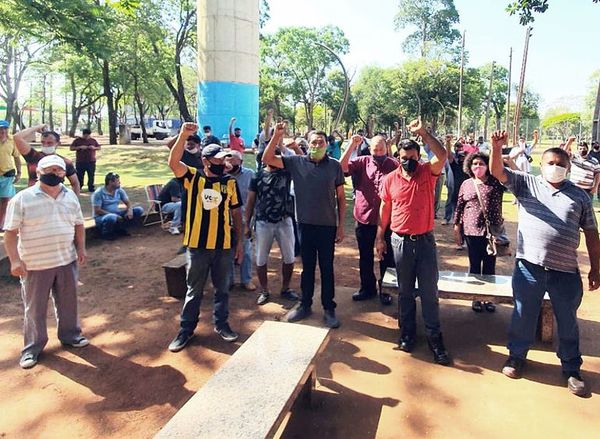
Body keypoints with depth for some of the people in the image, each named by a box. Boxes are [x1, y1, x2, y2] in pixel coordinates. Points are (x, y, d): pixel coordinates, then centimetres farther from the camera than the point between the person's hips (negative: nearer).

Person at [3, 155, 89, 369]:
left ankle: (70, 335, 36)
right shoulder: (22, 199, -11)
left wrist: (81, 249, 6)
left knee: (68, 302, 17)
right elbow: (10, 232, -9)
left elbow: (78, 225, 12)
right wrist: (15, 260, -15)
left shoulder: (70, 196, 3)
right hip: (35, 264, -4)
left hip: (67, 260, 4)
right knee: (35, 307, 9)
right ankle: (33, 347, 25)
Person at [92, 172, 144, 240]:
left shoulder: (119, 190, 1)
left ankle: (120, 228, -2)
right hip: (101, 217, -6)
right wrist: (114, 214, -25)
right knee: (112, 217, -43)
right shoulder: (98, 193, -15)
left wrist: (130, 210, -19)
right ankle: (105, 233, -10)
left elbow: (128, 202, 5)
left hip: (116, 214, 6)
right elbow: (97, 211, -17)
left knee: (139, 210, -9)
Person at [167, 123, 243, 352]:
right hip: (197, 246, -2)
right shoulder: (193, 178, -4)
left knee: (222, 288, 16)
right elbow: (173, 162, -22)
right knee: (194, 290, 12)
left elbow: (236, 213, 6)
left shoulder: (230, 182, 2)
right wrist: (183, 135, -33)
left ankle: (221, 324, 34)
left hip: (224, 246, 2)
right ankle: (186, 329, 27)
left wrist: (240, 242, 6)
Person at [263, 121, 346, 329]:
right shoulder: (296, 162, -1)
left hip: (328, 226, -1)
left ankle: (329, 309, 22)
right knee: (307, 267, 14)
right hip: (305, 224, 1)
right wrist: (277, 136, -17)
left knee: (327, 268, 9)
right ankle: (305, 305, 29)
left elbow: (340, 197, 2)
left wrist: (341, 225, -1)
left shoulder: (334, 166, -1)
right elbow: (267, 159, -6)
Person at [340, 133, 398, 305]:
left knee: (386, 258, 10)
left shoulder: (395, 165, -5)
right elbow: (342, 167, -13)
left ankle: (385, 290, 26)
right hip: (364, 219, 2)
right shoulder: (362, 162, 0)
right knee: (365, 257, 16)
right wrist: (352, 145, -19)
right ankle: (367, 287, 33)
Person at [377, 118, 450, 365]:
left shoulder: (428, 173, -4)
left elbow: (442, 156, -24)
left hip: (425, 240, -1)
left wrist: (422, 132, -25)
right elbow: (385, 209, 8)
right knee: (405, 291, 13)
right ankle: (407, 333, 28)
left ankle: (434, 338, 17)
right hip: (400, 241, 1)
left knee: (429, 291, 4)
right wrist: (380, 237, 9)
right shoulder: (390, 179, 0)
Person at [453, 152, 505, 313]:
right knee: (474, 265, 11)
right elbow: (459, 207, 7)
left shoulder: (495, 182, 0)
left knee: (490, 266, 11)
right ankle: (475, 298, 25)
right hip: (472, 231, 1)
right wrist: (457, 228, 6)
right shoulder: (466, 184, 4)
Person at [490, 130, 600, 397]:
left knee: (568, 321, 14)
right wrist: (497, 148, -26)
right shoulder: (526, 183, 5)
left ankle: (571, 369, 32)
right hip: (529, 266, -1)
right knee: (524, 315, 12)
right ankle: (516, 355, 32)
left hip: (566, 270, 2)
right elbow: (497, 171, -7)